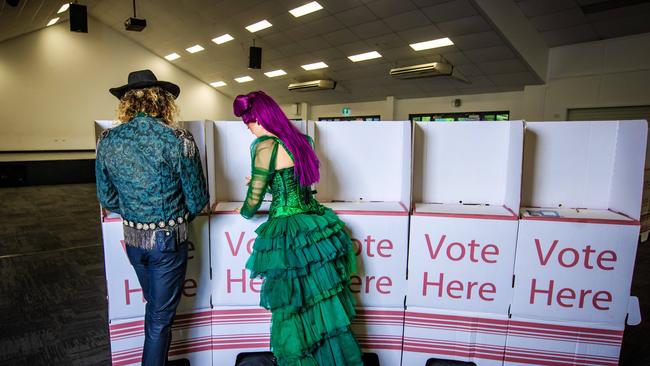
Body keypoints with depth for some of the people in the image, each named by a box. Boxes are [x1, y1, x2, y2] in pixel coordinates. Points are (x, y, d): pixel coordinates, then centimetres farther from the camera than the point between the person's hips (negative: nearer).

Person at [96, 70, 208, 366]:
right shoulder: (179, 140, -17)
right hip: (168, 239, -5)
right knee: (161, 316, 12)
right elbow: (198, 200, -11)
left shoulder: (107, 141, -4)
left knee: (154, 306, 27)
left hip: (132, 238, 5)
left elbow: (106, 198, 4)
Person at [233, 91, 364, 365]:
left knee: (294, 315, 10)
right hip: (317, 227, 7)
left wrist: (245, 212, 15)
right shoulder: (301, 139, 9)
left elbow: (254, 199, -7)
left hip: (289, 236, -7)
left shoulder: (266, 146, -12)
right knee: (325, 308, 18)